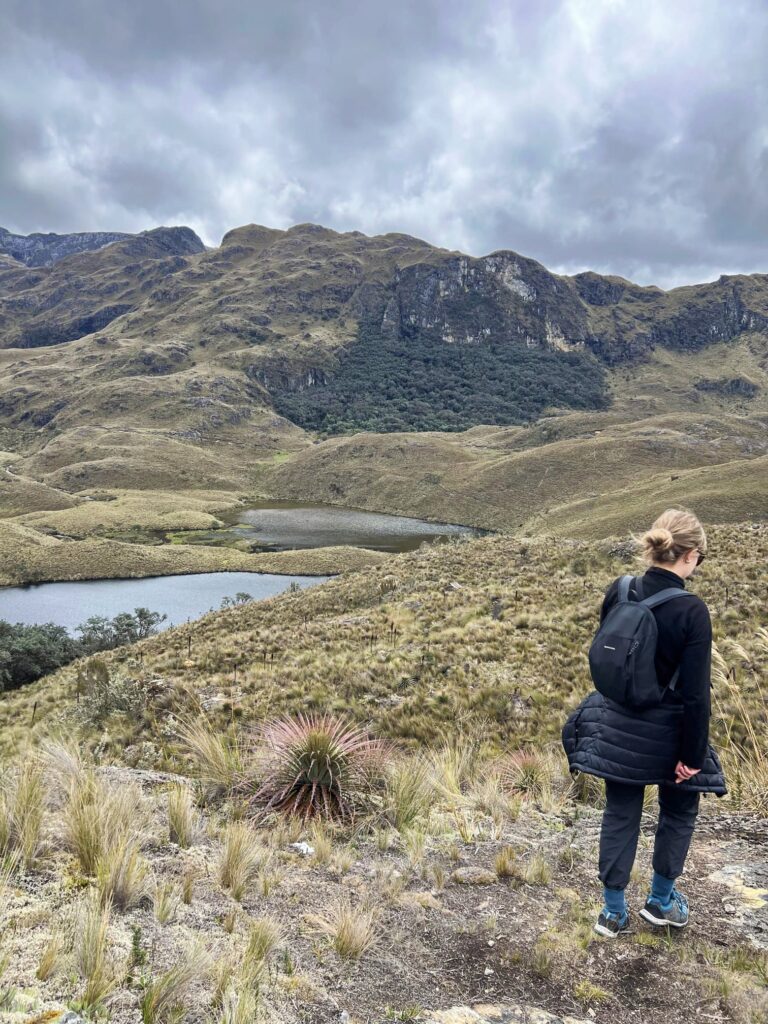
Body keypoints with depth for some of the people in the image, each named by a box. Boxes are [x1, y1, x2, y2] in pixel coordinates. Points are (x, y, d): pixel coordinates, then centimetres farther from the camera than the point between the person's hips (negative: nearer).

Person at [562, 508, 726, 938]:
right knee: (679, 811, 23)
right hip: (667, 732, -4)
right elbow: (695, 693, -21)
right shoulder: (692, 611, -24)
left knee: (620, 814, 18)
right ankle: (661, 902, 38)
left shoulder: (617, 592, -8)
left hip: (620, 724, 4)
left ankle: (614, 912, 29)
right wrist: (692, 754, -12)